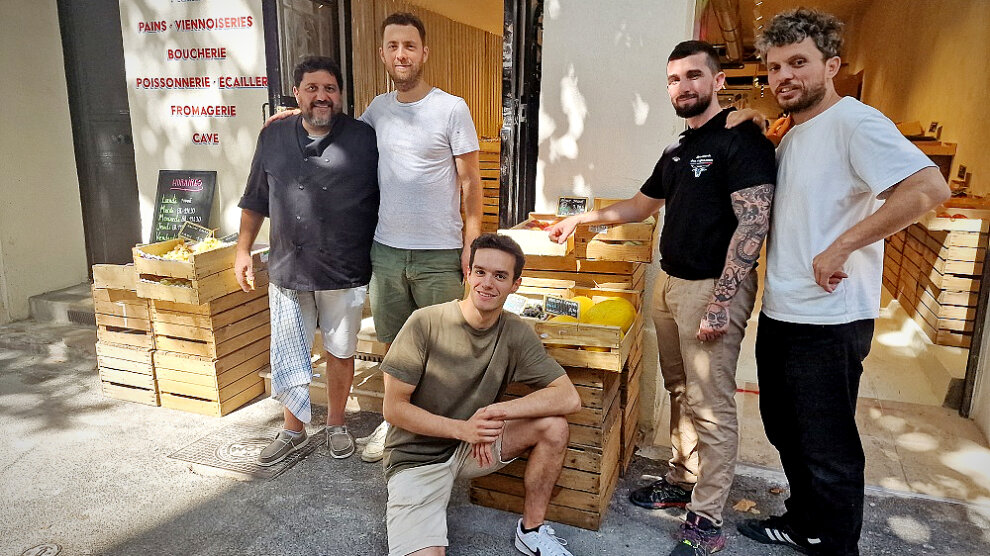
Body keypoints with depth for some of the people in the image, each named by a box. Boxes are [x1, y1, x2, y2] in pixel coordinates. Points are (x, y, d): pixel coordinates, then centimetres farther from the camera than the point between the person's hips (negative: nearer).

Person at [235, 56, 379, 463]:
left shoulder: (364, 139, -2)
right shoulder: (273, 138, 6)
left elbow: (386, 201, 2)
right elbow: (255, 200, 14)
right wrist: (243, 250, 10)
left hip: (345, 274, -2)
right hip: (287, 271, 2)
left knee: (340, 352, 12)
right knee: (287, 357, 11)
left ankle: (336, 425, 33)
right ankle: (293, 430, 31)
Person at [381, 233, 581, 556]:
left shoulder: (516, 334, -7)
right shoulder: (426, 323, -17)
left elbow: (569, 398, -15)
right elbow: (393, 408, -14)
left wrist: (497, 412, -26)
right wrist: (461, 428, -27)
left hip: (473, 447, 4)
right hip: (416, 457, -4)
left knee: (553, 426, -15)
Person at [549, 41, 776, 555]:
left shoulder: (741, 140, -10)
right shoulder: (678, 150, 16)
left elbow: (753, 223, -18)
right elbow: (641, 205, 29)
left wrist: (720, 301, -22)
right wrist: (582, 218, 23)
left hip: (714, 286, -8)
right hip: (670, 282, 8)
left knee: (710, 406, -3)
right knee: (680, 391, 17)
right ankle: (681, 482, 32)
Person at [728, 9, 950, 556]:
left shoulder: (853, 122, -14)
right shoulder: (791, 137, 14)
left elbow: (929, 187, -27)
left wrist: (841, 247, -24)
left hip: (828, 321, -9)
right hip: (780, 313, 10)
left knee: (827, 447, 4)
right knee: (785, 430, 21)